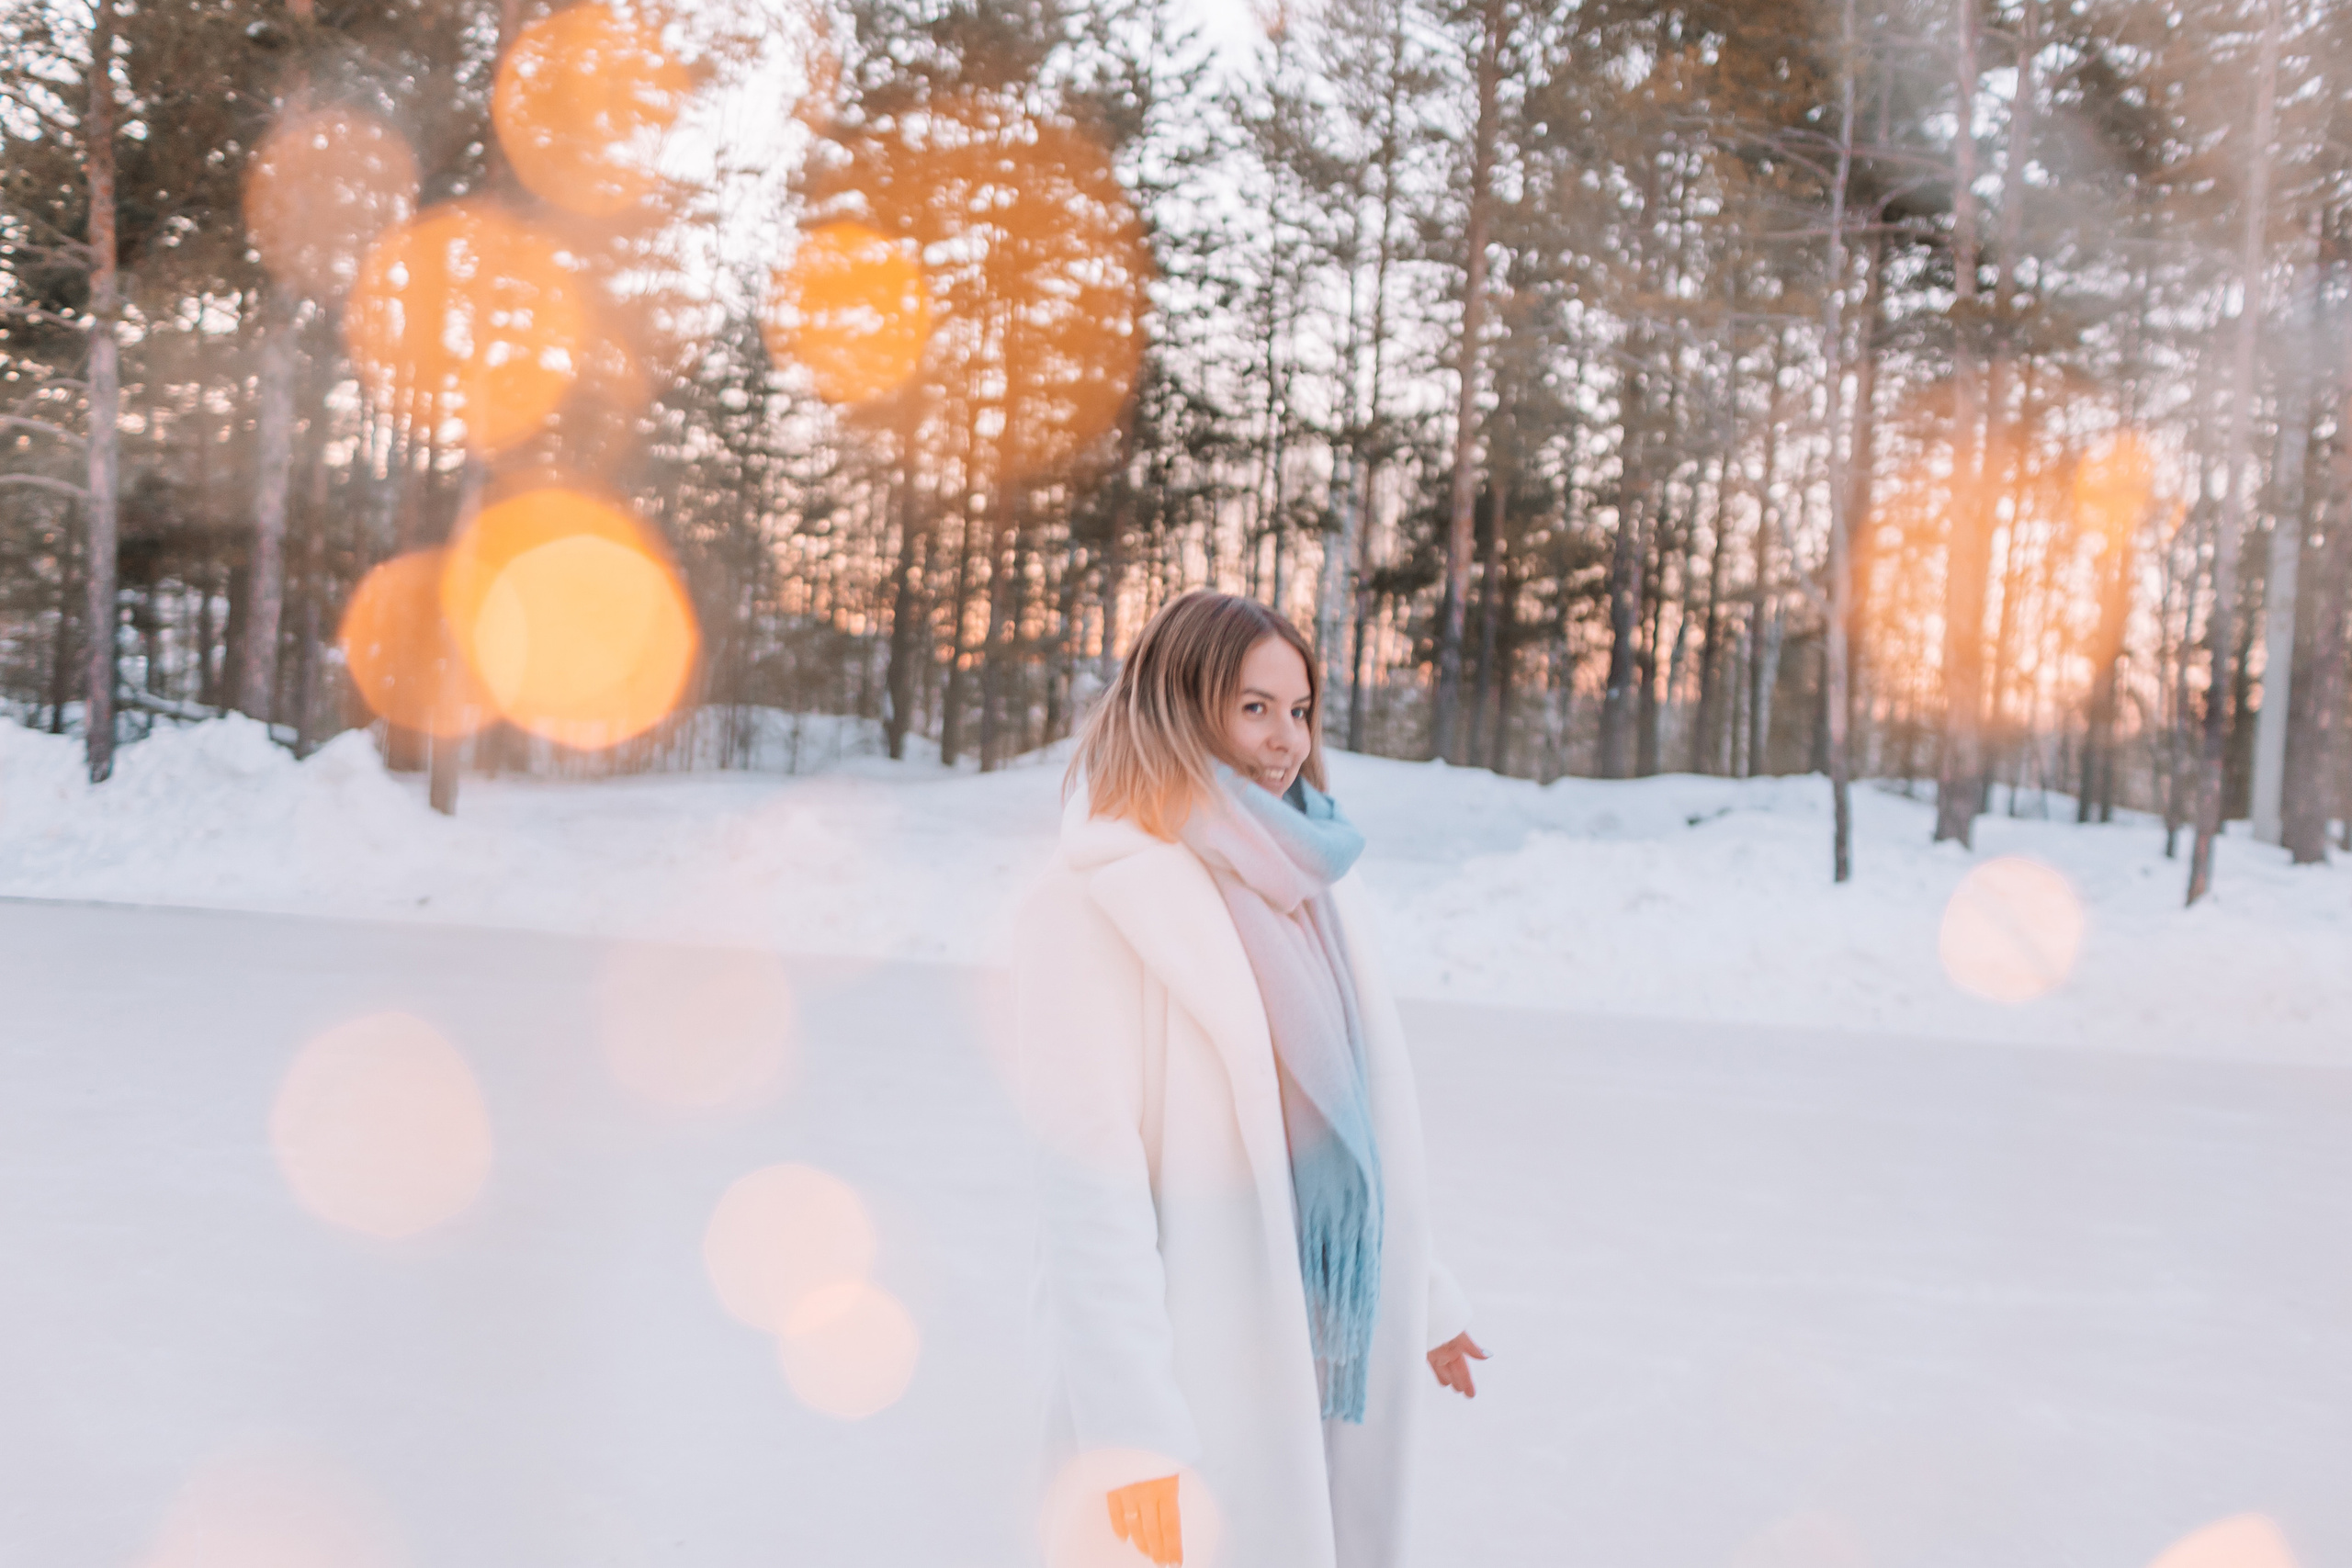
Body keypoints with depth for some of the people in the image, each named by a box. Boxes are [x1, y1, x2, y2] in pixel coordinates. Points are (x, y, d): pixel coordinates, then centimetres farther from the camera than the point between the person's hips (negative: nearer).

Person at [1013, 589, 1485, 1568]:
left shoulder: (1301, 882, 9)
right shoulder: (1099, 898, -14)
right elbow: (1089, 1174, -18)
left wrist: (1423, 1298, 19)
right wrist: (1134, 1432, -21)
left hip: (1330, 1346, 7)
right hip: (1195, 1367, -7)